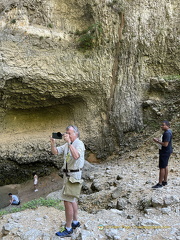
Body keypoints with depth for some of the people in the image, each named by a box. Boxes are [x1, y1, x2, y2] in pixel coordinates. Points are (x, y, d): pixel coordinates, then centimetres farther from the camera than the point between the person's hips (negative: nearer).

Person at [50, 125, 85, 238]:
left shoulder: (79, 143, -16)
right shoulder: (67, 144, 12)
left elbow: (76, 156, -34)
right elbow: (55, 152, 11)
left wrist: (69, 142, -36)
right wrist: (53, 143, -8)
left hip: (74, 175, -10)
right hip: (68, 174, 10)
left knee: (67, 201, -8)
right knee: (72, 199, 19)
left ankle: (68, 229, 0)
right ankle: (75, 222, 35)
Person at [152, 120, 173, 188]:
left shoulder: (167, 133, -23)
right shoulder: (168, 132, 10)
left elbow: (165, 144, -27)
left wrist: (157, 141, -18)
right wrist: (159, 140, 8)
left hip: (165, 152, -11)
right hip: (165, 152, 11)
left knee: (162, 167, -5)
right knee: (165, 166, 17)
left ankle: (160, 183, 2)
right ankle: (165, 181, 28)